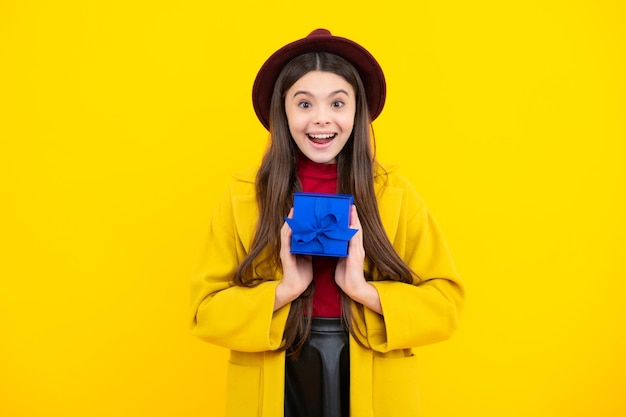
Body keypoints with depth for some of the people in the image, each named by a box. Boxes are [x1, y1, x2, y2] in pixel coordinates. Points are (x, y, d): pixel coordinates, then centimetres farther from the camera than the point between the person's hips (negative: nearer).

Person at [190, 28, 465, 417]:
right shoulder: (243, 198, -7)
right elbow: (207, 309, -6)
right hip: (276, 386, 0)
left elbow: (445, 303, -6)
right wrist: (284, 289, -21)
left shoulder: (397, 194, -7)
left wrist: (364, 290, -20)